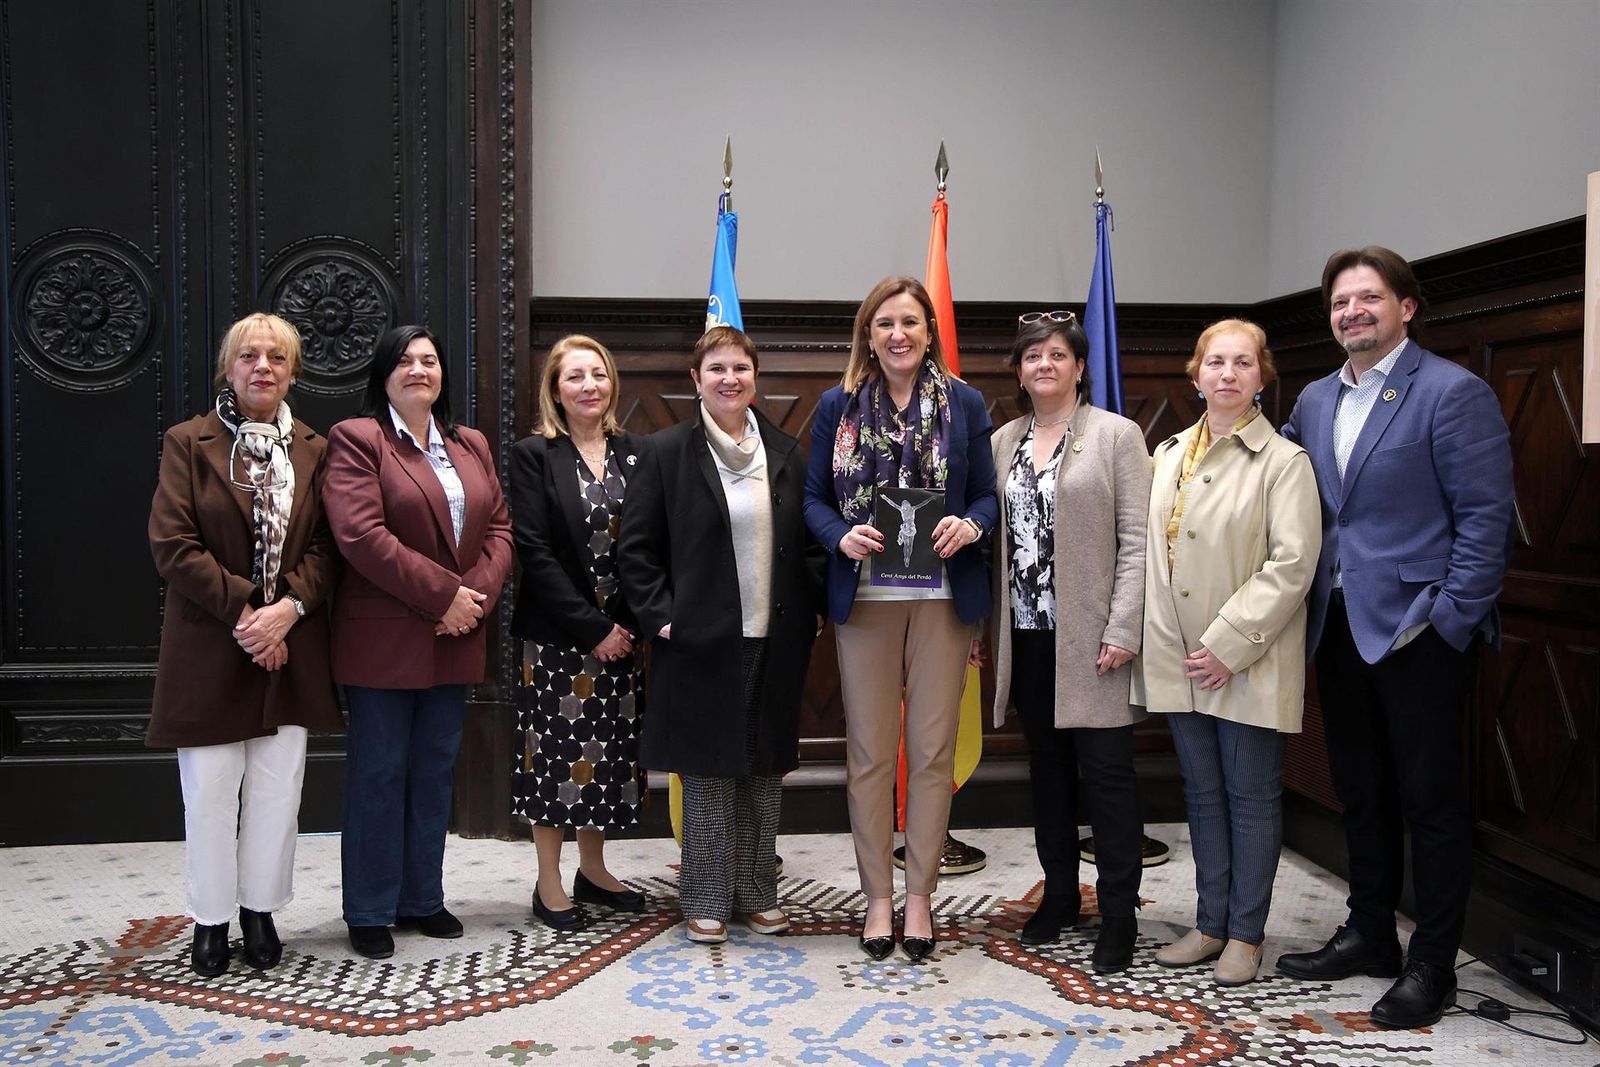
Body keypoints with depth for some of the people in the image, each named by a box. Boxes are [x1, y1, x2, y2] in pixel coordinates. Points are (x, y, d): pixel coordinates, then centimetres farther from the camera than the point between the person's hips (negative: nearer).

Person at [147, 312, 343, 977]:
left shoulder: (313, 450, 8)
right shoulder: (188, 443, 0)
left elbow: (325, 547, 3)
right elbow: (172, 544, -8)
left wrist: (288, 608, -14)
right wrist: (243, 610, -15)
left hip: (290, 647, 3)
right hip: (209, 648, -2)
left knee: (277, 790, 7)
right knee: (209, 792, 3)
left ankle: (260, 912, 22)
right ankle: (211, 921, 19)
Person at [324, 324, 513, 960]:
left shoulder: (471, 446, 14)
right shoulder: (356, 440, -5)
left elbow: (499, 528, 9)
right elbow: (361, 535, -17)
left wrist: (478, 596, -8)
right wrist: (443, 594, -17)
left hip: (453, 641, 6)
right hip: (383, 640, -6)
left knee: (436, 772, 13)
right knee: (378, 775, 2)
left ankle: (422, 899, 25)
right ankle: (368, 913, 15)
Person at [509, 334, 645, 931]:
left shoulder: (632, 453, 8)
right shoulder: (533, 456, -4)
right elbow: (535, 552, -11)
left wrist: (630, 622, -4)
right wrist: (592, 628, -14)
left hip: (619, 630, 4)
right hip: (557, 632, -4)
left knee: (610, 748, 10)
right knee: (557, 749, 2)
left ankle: (593, 868, 26)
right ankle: (549, 884, 15)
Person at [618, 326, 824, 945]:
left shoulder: (785, 452, 9)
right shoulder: (666, 451, -1)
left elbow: (808, 544, 13)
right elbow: (636, 548, -1)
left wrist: (809, 611, 2)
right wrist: (659, 617, -8)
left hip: (775, 640, 3)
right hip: (701, 639, -3)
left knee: (765, 771, 10)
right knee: (708, 772, 3)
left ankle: (758, 893, 23)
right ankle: (707, 900, 16)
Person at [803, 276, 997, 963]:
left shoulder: (964, 403, 5)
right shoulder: (838, 405, 5)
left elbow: (987, 493, 6)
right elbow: (813, 497, 5)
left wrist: (970, 525, -15)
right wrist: (842, 535, -15)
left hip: (943, 596, 0)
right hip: (865, 596, 0)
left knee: (933, 750, 5)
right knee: (869, 752, 6)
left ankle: (920, 895, 19)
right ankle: (877, 896, 19)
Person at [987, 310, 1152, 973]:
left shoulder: (1117, 435, -2)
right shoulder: (1003, 443, 11)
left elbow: (1136, 540, -8)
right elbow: (995, 538, 10)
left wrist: (1123, 631, -14)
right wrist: (984, 625, 6)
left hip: (1091, 636, -4)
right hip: (1027, 634, 5)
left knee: (1106, 771, -2)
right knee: (1047, 767, 13)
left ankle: (1118, 913, 9)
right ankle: (1059, 894, 27)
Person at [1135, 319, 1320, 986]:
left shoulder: (1284, 462, -6)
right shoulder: (1169, 455, 11)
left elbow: (1291, 564, -14)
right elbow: (1150, 549, 11)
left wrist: (1229, 644, -18)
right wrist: (1161, 641, 2)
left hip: (1249, 664, -5)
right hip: (1179, 658, 5)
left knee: (1251, 796, 5)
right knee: (1203, 792, 14)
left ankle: (1246, 933, 17)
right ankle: (1211, 924, 25)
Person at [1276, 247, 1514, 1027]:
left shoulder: (1452, 393, -8)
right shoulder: (1314, 401, 12)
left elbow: (1486, 516, -12)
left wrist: (1451, 619, -16)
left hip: (1418, 630, -6)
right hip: (1339, 628, 7)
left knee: (1430, 800, 3)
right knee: (1360, 793, 16)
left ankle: (1432, 966, 14)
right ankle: (1369, 935, 30)